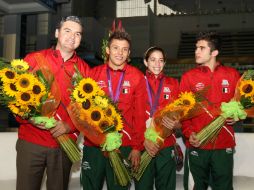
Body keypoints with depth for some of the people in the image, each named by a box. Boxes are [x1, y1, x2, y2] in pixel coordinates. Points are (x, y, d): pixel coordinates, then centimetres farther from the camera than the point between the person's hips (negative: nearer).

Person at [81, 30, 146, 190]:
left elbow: (140, 114, -1)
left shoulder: (137, 77, 0)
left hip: (124, 146, -1)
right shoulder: (93, 73, 4)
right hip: (93, 144, 2)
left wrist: (137, 147, -3)